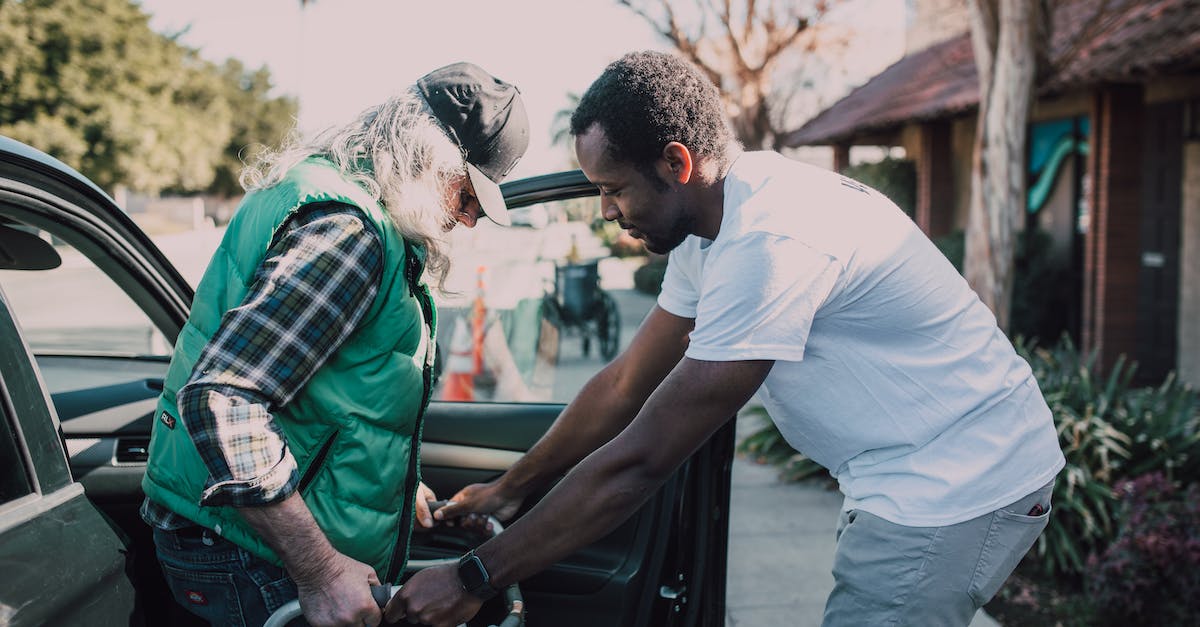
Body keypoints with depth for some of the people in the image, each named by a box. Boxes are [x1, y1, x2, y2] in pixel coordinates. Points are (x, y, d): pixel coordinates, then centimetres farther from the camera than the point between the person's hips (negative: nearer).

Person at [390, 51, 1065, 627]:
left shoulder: (769, 241, -29)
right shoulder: (712, 222, 3)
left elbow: (638, 461, -27)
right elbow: (624, 384, 12)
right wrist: (509, 489, 14)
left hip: (959, 488, -10)